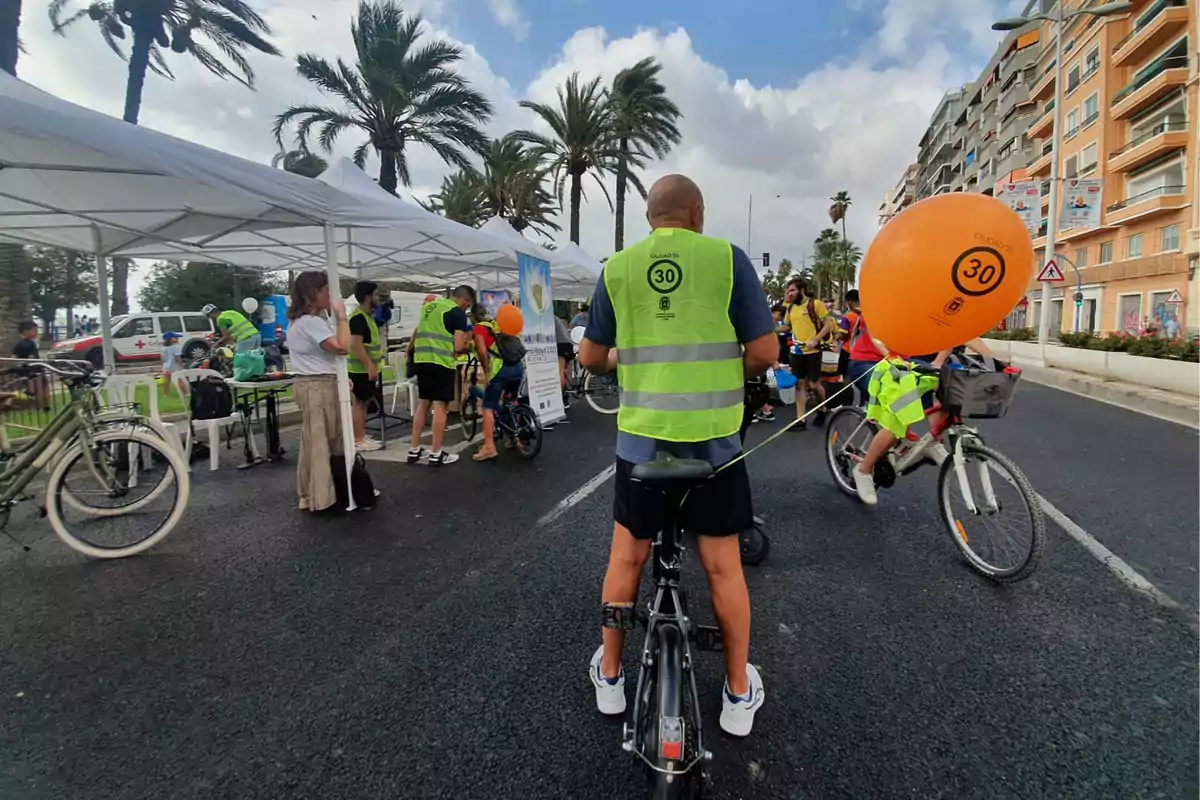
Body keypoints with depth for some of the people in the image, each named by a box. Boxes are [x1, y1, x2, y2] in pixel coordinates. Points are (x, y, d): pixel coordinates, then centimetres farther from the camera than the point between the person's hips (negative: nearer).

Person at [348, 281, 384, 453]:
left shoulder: (368, 316, 15)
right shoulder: (358, 317, -17)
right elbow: (355, 344, -25)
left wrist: (373, 365, 22)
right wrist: (369, 365, -27)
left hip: (368, 368, 10)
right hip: (362, 368, -10)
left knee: (365, 401, 14)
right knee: (360, 402, -4)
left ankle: (362, 436, 23)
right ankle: (358, 440, 2)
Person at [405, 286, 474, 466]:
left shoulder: (428, 306, 18)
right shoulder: (458, 313, -5)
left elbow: (418, 331, 29)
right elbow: (458, 347, -10)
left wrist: (411, 348, 43)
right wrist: (467, 346, 10)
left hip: (422, 360, 8)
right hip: (442, 362, -7)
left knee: (423, 403, 16)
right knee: (441, 406, -1)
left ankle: (414, 450, 20)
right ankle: (436, 455, 3)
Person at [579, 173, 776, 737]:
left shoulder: (617, 268, 3)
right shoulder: (727, 258, -2)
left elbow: (590, 358, 8)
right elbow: (765, 352, -4)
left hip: (641, 438, 1)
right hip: (713, 439, -1)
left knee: (627, 557, 17)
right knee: (722, 565, 13)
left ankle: (609, 677, 34)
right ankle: (739, 694, 30)